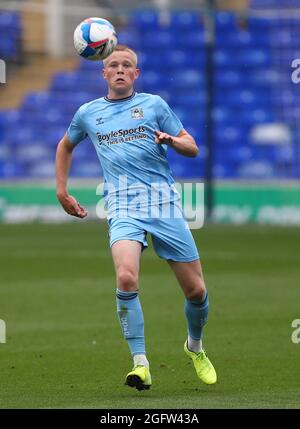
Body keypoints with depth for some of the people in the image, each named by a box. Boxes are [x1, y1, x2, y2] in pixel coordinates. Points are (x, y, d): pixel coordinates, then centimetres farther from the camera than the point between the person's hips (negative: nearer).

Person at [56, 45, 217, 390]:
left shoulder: (154, 104, 11)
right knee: (126, 278, -28)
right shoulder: (88, 113, 15)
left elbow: (192, 149, 11)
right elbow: (65, 146, 35)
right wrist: (61, 191, 27)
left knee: (196, 290, -1)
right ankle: (140, 364, -23)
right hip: (123, 206, 0)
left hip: (163, 200, 0)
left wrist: (172, 140, -11)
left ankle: (195, 347, 30)